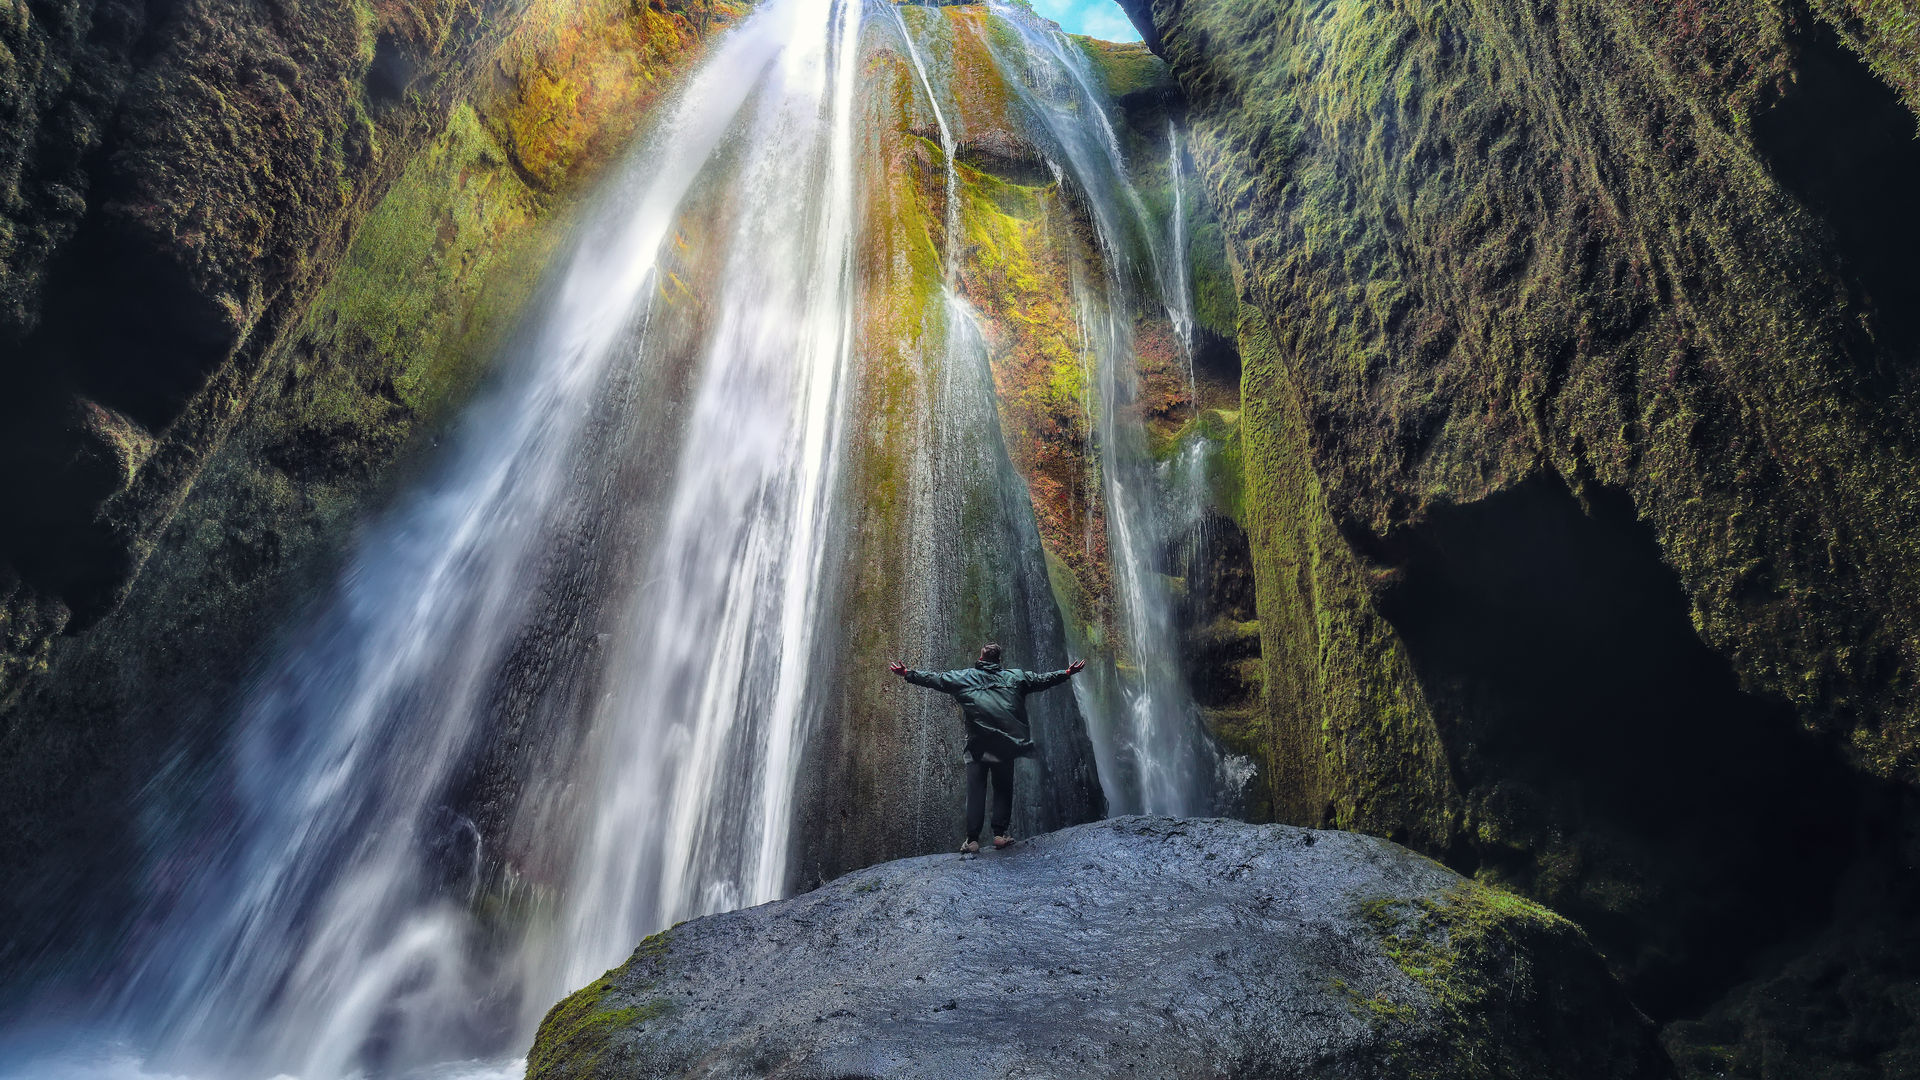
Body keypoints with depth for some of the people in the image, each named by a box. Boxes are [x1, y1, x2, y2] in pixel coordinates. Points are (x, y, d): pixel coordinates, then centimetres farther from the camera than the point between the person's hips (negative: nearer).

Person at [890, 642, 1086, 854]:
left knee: (975, 792, 2)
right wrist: (1068, 672, 27)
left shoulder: (963, 677, 6)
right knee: (1003, 789, 11)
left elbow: (934, 679, 4)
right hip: (1006, 745, 1)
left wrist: (907, 673, 10)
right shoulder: (1015, 677, 10)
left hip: (977, 745, -1)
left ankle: (972, 839, -1)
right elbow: (1042, 680, 16)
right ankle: (1000, 834, 7)